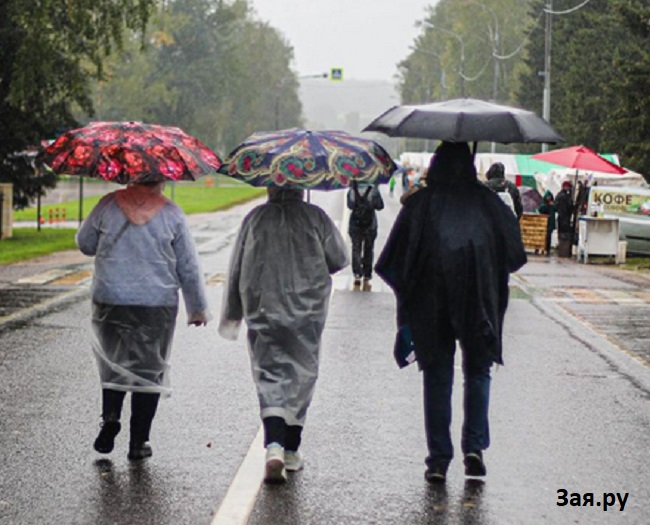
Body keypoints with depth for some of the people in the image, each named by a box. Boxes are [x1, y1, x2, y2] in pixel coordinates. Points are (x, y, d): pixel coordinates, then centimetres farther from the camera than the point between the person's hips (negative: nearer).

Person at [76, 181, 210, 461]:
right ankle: (139, 441, 6)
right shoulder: (171, 213, -3)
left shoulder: (109, 205, -2)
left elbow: (85, 243, 10)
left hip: (110, 301, 1)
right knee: (150, 369, 8)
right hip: (158, 303, -1)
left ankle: (110, 417, -4)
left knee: (113, 364, 18)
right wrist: (198, 308, 12)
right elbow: (189, 267, 3)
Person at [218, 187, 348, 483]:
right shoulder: (315, 217, -1)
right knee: (302, 374, 12)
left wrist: (231, 315, 15)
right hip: (307, 308, 0)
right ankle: (291, 450, 17)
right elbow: (340, 258, 3)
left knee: (269, 375, -1)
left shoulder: (254, 219, 3)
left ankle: (274, 445, -23)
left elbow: (236, 269, 6)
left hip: (262, 308, 0)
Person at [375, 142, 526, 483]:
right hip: (478, 301, 0)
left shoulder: (420, 203, 2)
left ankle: (439, 459, 4)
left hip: (430, 302, 0)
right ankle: (474, 446, -2)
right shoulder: (487, 201, 4)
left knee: (437, 377, 6)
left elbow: (394, 260, 0)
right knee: (477, 371, 12)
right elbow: (515, 254, 5)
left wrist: (407, 295, 14)